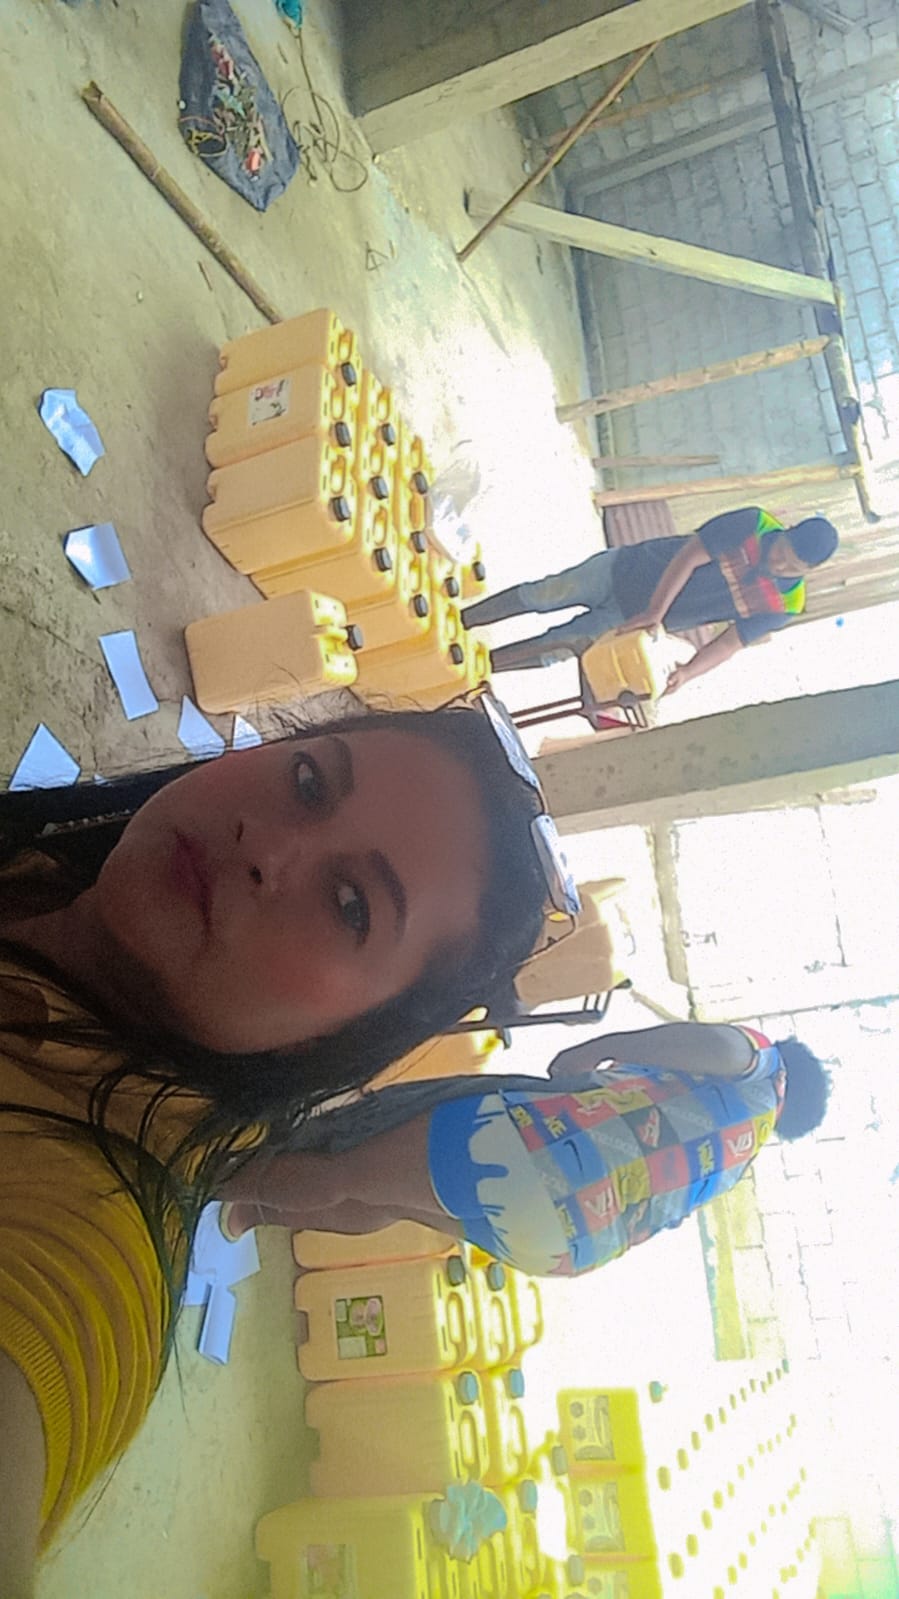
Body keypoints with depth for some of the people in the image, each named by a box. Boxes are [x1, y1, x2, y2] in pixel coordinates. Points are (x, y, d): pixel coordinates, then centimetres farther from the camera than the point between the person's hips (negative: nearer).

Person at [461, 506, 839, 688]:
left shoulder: (784, 605, -12)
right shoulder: (755, 524, -18)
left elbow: (730, 643, -9)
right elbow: (691, 554, -21)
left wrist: (687, 672, -25)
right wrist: (657, 610, -30)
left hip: (631, 620, 1)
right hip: (626, 569, -1)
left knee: (554, 649, -3)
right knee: (544, 594, -6)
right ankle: (455, 621, 12)